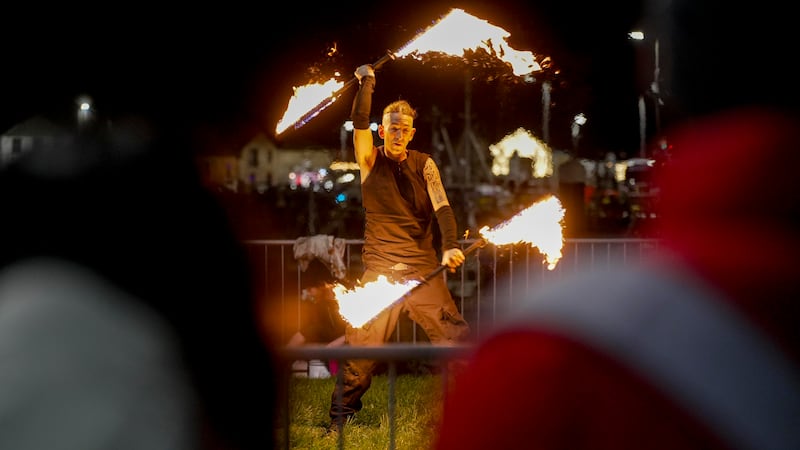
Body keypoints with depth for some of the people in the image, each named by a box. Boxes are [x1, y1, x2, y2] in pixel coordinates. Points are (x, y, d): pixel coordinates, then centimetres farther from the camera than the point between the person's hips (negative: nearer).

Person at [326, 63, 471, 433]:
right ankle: (341, 416, 11)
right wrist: (366, 82, -12)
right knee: (360, 346, -4)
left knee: (458, 338, -4)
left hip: (423, 270, 1)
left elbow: (442, 208, -4)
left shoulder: (424, 165, 6)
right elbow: (359, 122, -12)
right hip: (379, 269, -1)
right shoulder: (371, 161, 5)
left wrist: (450, 248, -19)